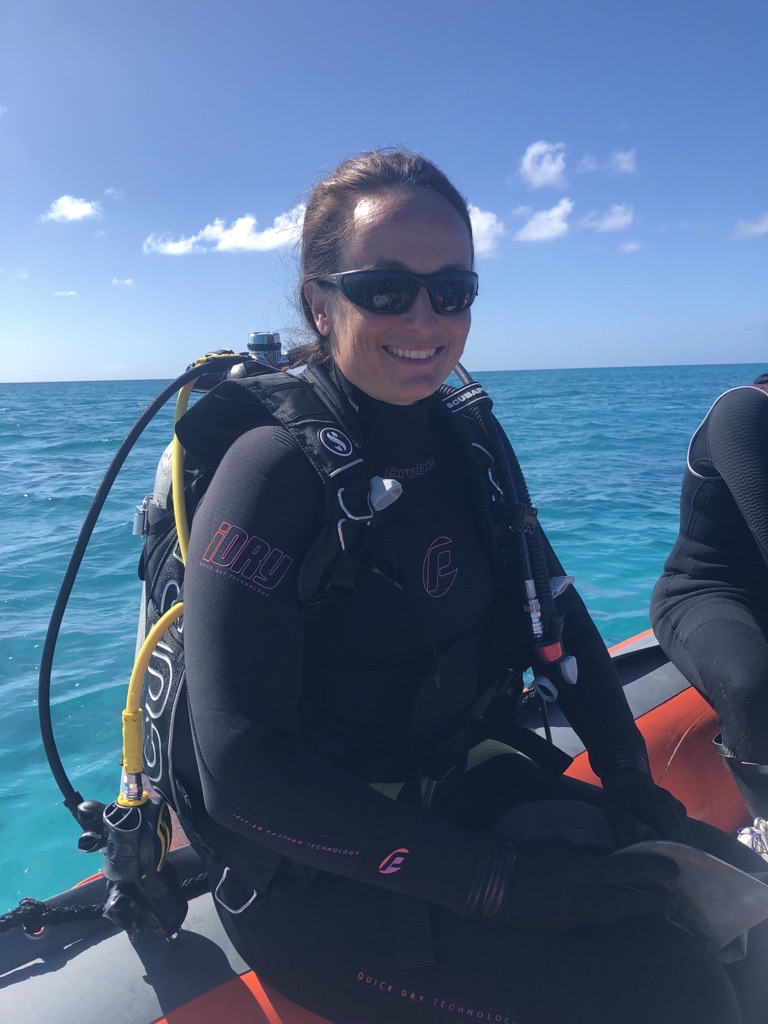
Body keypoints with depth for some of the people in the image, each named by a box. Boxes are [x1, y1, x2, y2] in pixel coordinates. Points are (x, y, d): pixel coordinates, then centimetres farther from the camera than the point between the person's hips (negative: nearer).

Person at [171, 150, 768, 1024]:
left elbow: (555, 611, 8)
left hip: (461, 788, 6)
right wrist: (494, 879, -23)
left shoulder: (463, 440, 0)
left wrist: (627, 771, -4)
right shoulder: (276, 470, -21)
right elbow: (241, 766, -24)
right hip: (311, 876, -6)